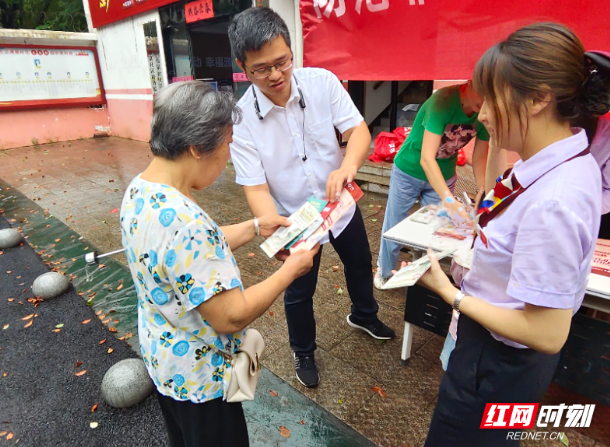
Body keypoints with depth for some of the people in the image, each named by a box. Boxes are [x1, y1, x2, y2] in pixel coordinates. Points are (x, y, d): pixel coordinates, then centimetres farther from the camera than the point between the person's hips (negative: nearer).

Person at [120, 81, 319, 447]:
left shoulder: (140, 190, -7)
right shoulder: (185, 222, -38)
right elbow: (232, 316, -31)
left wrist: (255, 227, 3)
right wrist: (291, 269, -19)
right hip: (198, 377, -8)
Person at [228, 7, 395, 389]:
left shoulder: (323, 82, -17)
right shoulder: (242, 120, -22)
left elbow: (359, 130, -20)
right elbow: (255, 187, -23)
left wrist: (348, 165, -43)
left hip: (341, 204, 3)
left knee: (361, 264, 25)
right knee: (299, 292, 14)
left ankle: (364, 314, 59)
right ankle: (304, 353, 44)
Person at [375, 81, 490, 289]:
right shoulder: (443, 101, -31)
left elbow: (480, 157, -3)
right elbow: (426, 158, -38)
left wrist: (482, 192, -18)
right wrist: (449, 200, -47)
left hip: (443, 176, 4)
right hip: (409, 172, -4)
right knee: (394, 226, 9)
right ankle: (384, 271, 33)